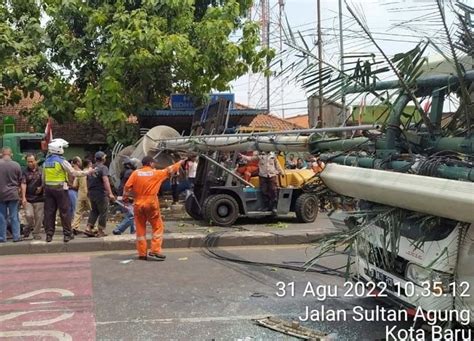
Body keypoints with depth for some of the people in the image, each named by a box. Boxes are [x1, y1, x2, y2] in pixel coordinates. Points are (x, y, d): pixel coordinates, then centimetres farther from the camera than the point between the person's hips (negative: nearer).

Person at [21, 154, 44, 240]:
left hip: (39, 198, 1)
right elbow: (23, 184, -5)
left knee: (39, 217, 1)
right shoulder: (25, 172, 3)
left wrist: (41, 187, -8)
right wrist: (23, 197, -13)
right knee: (29, 215, -12)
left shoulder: (41, 171, 5)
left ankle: (36, 233, 15)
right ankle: (28, 229, 15)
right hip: (28, 198, -1)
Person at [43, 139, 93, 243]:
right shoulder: (61, 161, -9)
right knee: (64, 212, 1)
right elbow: (73, 173, -11)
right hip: (60, 189, -5)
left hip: (48, 188, 5)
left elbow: (43, 178, 14)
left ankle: (49, 235, 9)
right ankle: (67, 234, 4)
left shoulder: (46, 162, 10)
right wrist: (87, 172, -2)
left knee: (49, 212, 7)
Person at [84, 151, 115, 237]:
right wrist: (110, 193, -28)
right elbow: (105, 180, -24)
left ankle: (89, 228, 10)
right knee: (103, 212, 4)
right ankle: (101, 231, 7)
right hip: (101, 193, -7)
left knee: (94, 210, 19)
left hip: (91, 192, 7)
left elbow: (88, 181, 19)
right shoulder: (103, 168, -12)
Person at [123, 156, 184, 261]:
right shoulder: (156, 173, -1)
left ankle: (142, 253, 13)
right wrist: (180, 163, 28)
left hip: (138, 204, 3)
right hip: (151, 204, -3)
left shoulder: (136, 173, 2)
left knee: (140, 229, 10)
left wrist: (125, 197, 11)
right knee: (157, 227, 8)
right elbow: (170, 170, 13)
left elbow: (127, 186, -4)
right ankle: (155, 251, 1)